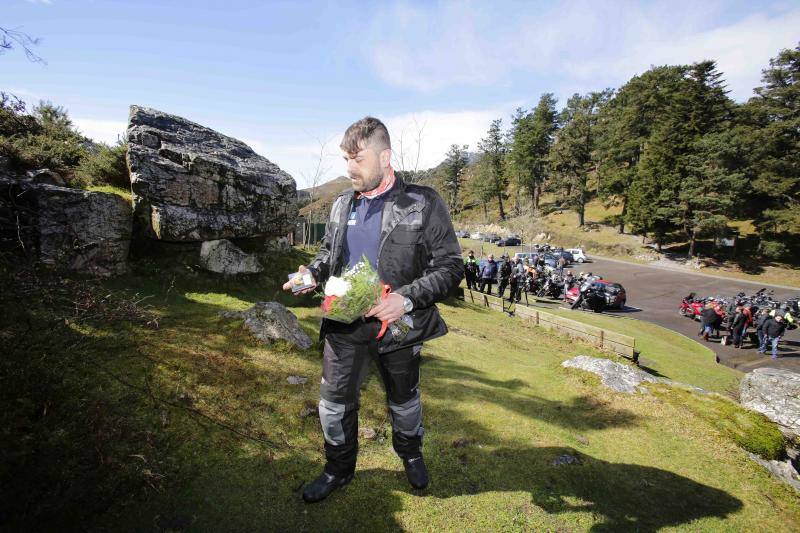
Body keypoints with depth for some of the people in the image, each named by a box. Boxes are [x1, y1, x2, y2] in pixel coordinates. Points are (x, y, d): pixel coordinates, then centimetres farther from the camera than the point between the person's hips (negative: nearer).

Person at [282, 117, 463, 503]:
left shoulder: (423, 204, -12)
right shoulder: (341, 205, 4)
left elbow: (451, 266, -13)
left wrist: (406, 299, -25)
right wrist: (311, 273, -4)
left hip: (398, 325, -3)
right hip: (344, 325, 4)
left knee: (404, 400, 19)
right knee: (334, 403, 12)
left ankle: (410, 453, 51)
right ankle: (339, 469, 40)